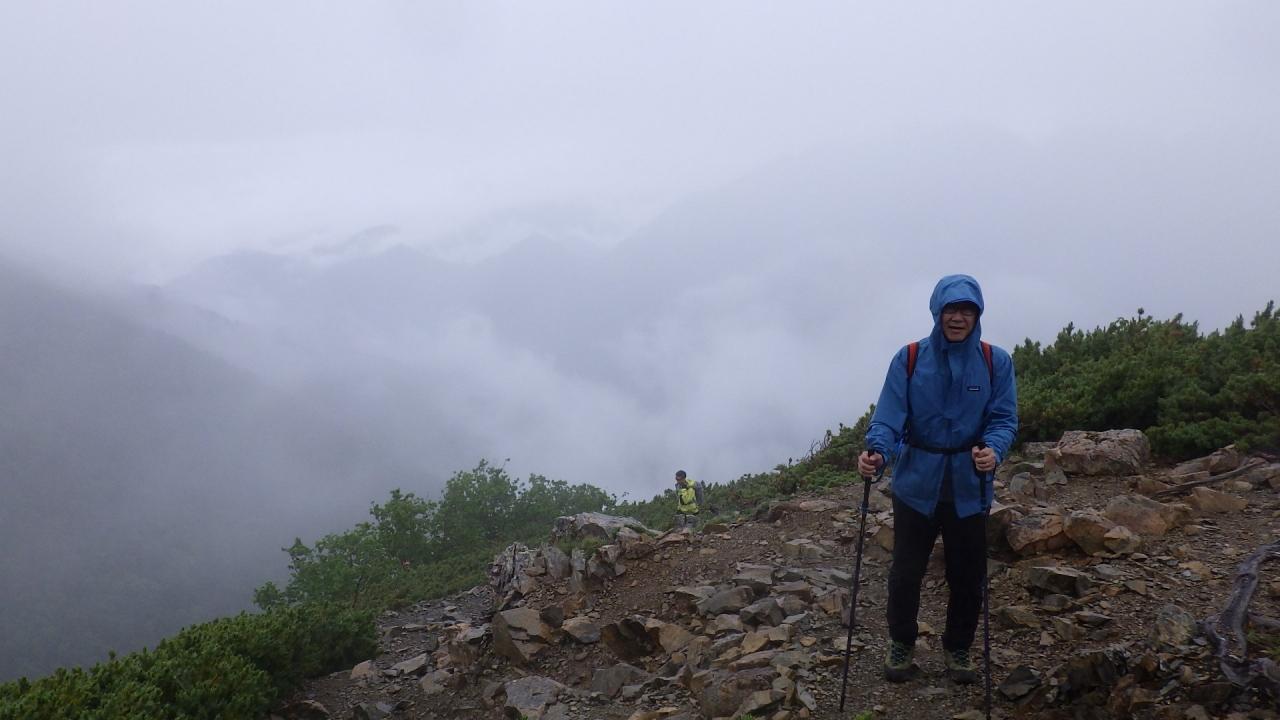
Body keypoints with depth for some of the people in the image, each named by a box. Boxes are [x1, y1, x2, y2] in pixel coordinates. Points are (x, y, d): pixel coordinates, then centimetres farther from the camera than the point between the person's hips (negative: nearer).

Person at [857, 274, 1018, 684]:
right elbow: (890, 415, -14)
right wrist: (877, 450, -34)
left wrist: (994, 450, -28)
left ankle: (958, 649, 31)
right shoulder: (910, 359, -6)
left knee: (967, 576, 10)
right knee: (906, 572, 6)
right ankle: (901, 644, 28)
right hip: (917, 483, -1)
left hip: (969, 486, 1)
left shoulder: (996, 362, -3)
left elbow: (1004, 418, -7)